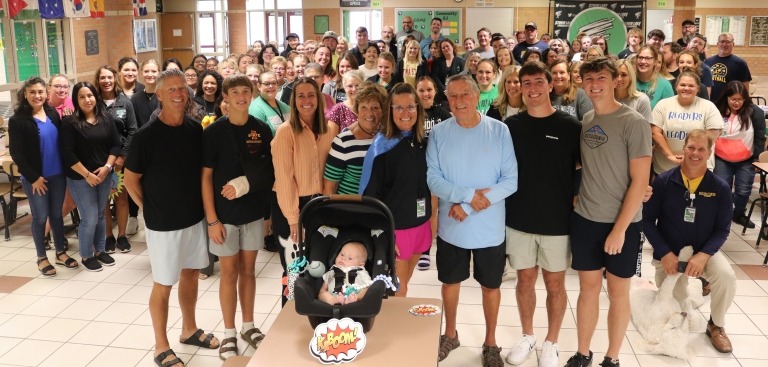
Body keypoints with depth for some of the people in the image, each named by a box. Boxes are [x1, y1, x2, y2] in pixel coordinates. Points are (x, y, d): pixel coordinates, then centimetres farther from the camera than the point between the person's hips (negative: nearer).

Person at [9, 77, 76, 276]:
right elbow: (16, 153, -11)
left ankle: (60, 252, 27)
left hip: (57, 174, 4)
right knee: (40, 217, 6)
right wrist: (33, 177, -12)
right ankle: (41, 257, 20)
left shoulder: (53, 113, 3)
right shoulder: (18, 120, -10)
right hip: (35, 178, -4)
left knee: (57, 213, 14)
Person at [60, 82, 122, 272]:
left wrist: (107, 167, -10)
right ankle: (86, 256, 15)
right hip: (80, 178, -4)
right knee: (90, 217, -2)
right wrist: (87, 174, -14)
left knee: (100, 215, 14)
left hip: (104, 175, 4)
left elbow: (116, 145, 3)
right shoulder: (70, 122, -9)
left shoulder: (106, 118, 2)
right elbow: (67, 153, -12)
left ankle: (100, 250, 28)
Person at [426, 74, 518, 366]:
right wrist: (468, 194, -23)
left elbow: (511, 180, -13)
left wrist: (467, 206, -19)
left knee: (490, 285, 15)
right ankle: (450, 335, 42)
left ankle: (490, 342, 36)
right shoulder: (439, 133, -7)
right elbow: (433, 179, -9)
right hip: (451, 227, 1)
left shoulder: (499, 130, -11)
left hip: (489, 228, -1)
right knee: (450, 281, 19)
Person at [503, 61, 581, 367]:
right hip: (519, 218, 2)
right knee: (525, 279, 14)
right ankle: (527, 336, 33)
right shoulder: (511, 125, 0)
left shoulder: (570, 126, -6)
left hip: (557, 220, -2)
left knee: (555, 284, 9)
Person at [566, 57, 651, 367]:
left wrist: (619, 228, -16)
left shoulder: (633, 123, -11)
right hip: (584, 219, 4)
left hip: (621, 222, -4)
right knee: (588, 287, 12)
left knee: (618, 291, 9)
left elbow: (640, 181, -14)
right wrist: (574, 195, 3)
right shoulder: (584, 120, 5)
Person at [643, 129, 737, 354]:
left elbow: (722, 229, -6)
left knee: (726, 277, -31)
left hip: (704, 252, 1)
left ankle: (716, 326, -1)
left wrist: (703, 255, -22)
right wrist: (664, 253, -16)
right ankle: (682, 289, 38)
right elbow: (647, 220, -8)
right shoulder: (663, 181, -12)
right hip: (668, 254, 0)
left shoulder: (720, 188, -9)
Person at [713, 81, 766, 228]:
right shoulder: (717, 111, -8)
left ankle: (739, 215, 30)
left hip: (746, 161, 0)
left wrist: (756, 156, -6)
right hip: (721, 159, 1)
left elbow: (760, 137, -4)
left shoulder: (754, 112, -11)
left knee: (743, 190, 8)